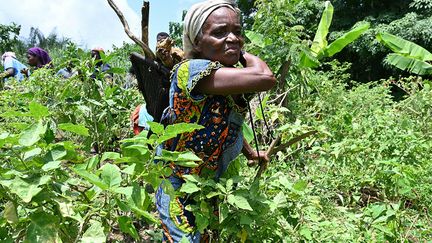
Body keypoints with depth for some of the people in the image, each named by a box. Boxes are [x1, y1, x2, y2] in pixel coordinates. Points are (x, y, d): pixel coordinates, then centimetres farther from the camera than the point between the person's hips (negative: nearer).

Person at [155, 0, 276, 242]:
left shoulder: (230, 84, -4)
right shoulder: (191, 70, -29)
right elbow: (265, 78, -38)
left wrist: (251, 152, 13)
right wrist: (244, 55, -20)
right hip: (180, 192, -8)